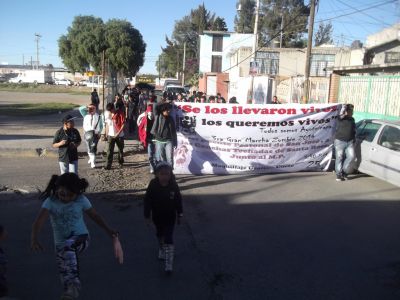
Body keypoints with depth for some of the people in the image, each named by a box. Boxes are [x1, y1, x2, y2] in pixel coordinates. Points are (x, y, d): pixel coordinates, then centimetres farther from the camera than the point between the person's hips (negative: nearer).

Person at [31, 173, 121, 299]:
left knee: (68, 247, -36)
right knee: (65, 274, 3)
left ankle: (74, 284, -40)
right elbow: (39, 221, -24)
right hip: (61, 243, 3)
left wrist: (108, 230, -10)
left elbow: (94, 215, 1)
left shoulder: (81, 200, -10)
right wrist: (34, 239, -42)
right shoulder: (50, 201, -12)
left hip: (80, 238, -2)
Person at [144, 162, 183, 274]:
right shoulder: (153, 185, -18)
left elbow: (178, 200, -4)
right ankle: (161, 250, 52)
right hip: (157, 216, 2)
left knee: (169, 239, -5)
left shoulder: (173, 185, -15)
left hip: (170, 217, -2)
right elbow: (147, 201, -11)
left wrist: (179, 214, 2)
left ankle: (169, 264, -2)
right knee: (160, 235, 25)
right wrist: (147, 215, -9)